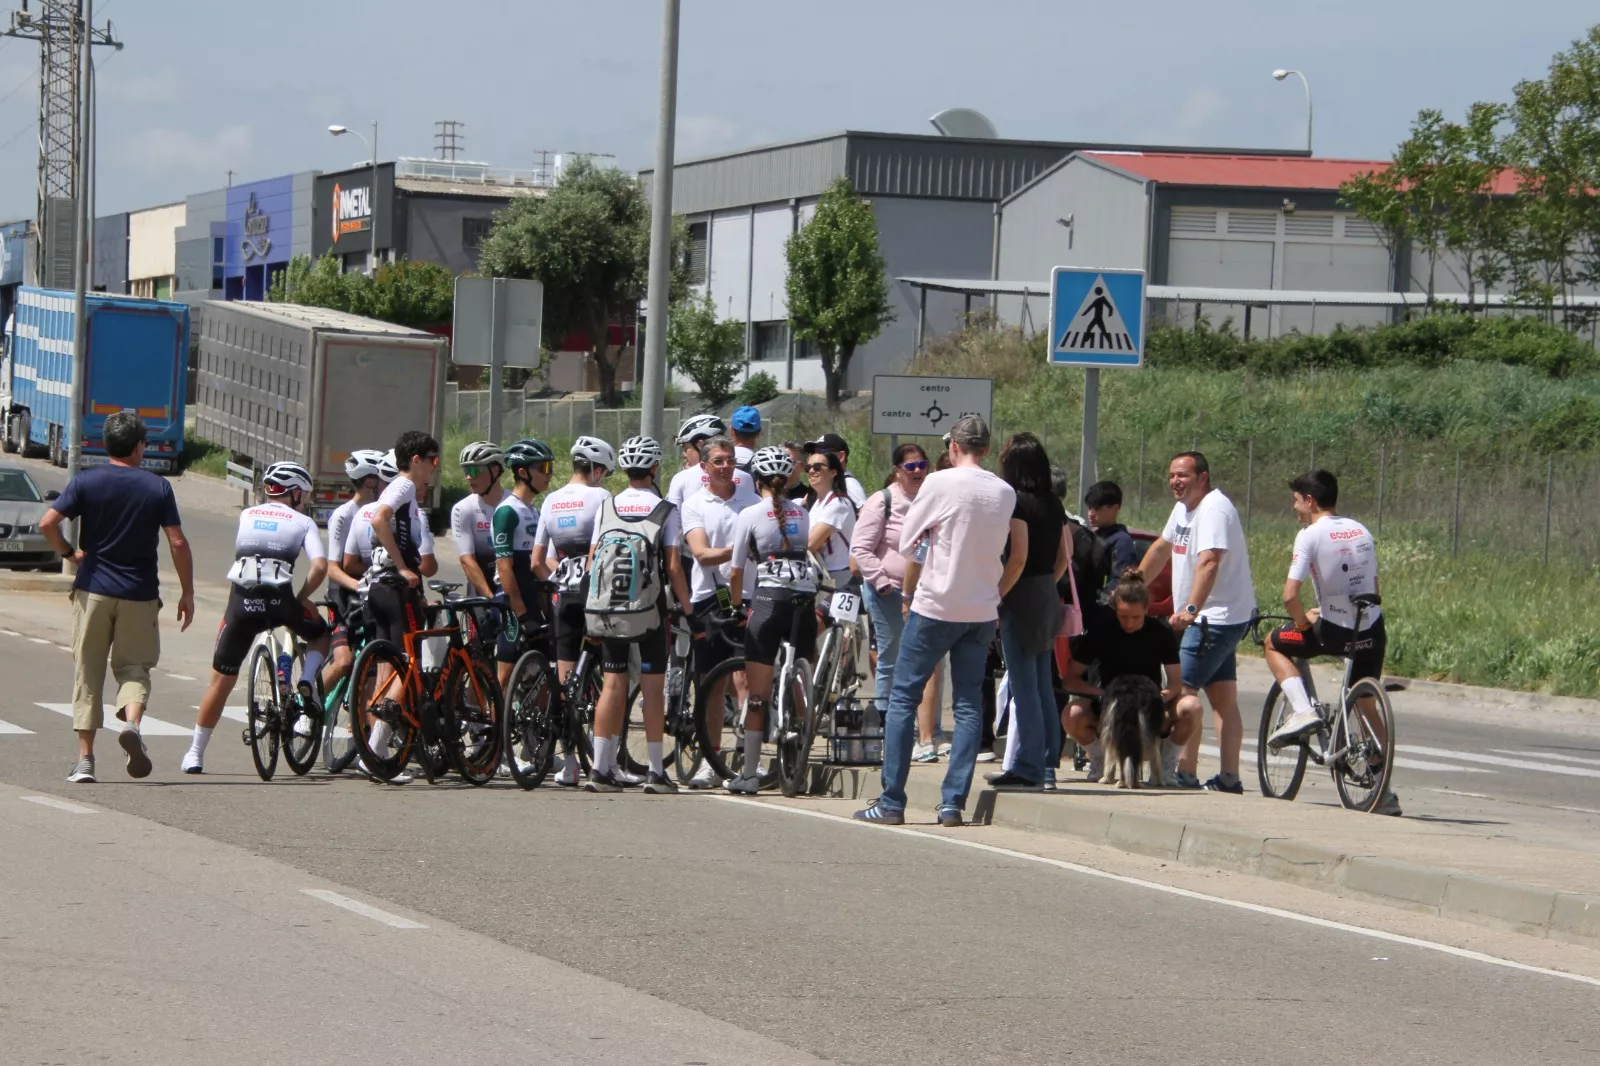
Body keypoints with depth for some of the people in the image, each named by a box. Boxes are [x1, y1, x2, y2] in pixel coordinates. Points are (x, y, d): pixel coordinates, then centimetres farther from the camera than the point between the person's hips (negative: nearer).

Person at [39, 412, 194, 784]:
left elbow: (47, 523, -11)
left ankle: (85, 759, 6)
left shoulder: (86, 481, -1)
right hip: (139, 593, 0)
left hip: (93, 590, 0)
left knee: (88, 674, 7)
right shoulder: (157, 487, 0)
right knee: (134, 667, 11)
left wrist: (69, 553, 6)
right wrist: (187, 592, 3)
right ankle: (132, 724, -18)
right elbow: (177, 543, -4)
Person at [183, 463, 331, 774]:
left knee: (221, 679, 10)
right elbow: (320, 565, -3)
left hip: (242, 599, 2)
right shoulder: (303, 522, 11)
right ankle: (305, 686, 4)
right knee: (321, 636, 30)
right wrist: (303, 597, 11)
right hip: (279, 599, -2)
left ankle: (195, 754, 13)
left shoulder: (247, 515, 21)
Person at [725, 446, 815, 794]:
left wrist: (736, 606, 16)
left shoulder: (749, 515, 1)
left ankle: (749, 774, -1)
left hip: (770, 599, -4)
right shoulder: (801, 512, 14)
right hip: (807, 599, 4)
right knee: (801, 692, 11)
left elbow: (736, 573, 2)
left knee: (758, 693, 0)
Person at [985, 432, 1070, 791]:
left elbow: (1018, 556, -19)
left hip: (1023, 597, -8)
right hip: (1048, 596, 8)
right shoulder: (1053, 504, 10)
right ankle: (1047, 764, 16)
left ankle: (1028, 767, -5)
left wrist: (998, 597, -13)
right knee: (1042, 684, 13)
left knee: (1023, 685, -5)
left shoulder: (1016, 502, -13)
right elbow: (1065, 554, 14)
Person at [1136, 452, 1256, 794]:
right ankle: (1229, 779, 10)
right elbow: (1162, 547, 27)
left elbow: (1209, 561, -32)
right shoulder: (1184, 509, 13)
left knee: (1181, 689, -14)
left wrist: (1191, 609, -44)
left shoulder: (1214, 509, -18)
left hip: (1217, 618, -10)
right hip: (1211, 619, 10)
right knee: (1223, 699, 9)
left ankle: (1185, 773, -16)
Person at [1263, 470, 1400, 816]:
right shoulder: (1361, 531, 11)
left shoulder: (1310, 536, -10)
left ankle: (1301, 710, 0)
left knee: (1275, 644, 20)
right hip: (1372, 631, 6)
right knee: (1367, 704, 21)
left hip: (1336, 633, -6)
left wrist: (1304, 623, 2)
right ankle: (1385, 792, 17)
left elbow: (1290, 596, -17)